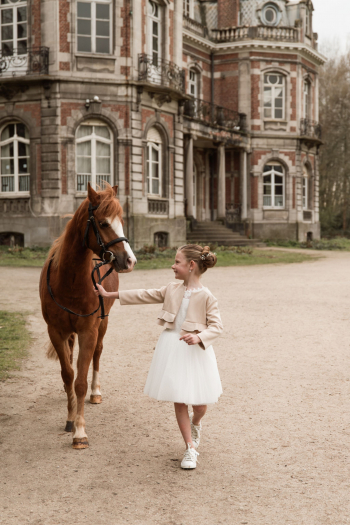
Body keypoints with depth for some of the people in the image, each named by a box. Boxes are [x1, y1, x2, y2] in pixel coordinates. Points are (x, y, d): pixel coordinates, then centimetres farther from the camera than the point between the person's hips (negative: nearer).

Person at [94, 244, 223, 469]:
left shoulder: (206, 296, -9)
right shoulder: (171, 290, 6)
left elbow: (217, 326, -12)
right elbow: (144, 295, 11)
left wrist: (199, 337, -30)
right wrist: (109, 294, 13)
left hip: (195, 350, -4)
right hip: (171, 348, 4)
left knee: (199, 402, 4)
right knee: (179, 401, 4)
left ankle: (195, 424, 41)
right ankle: (191, 449, 15)